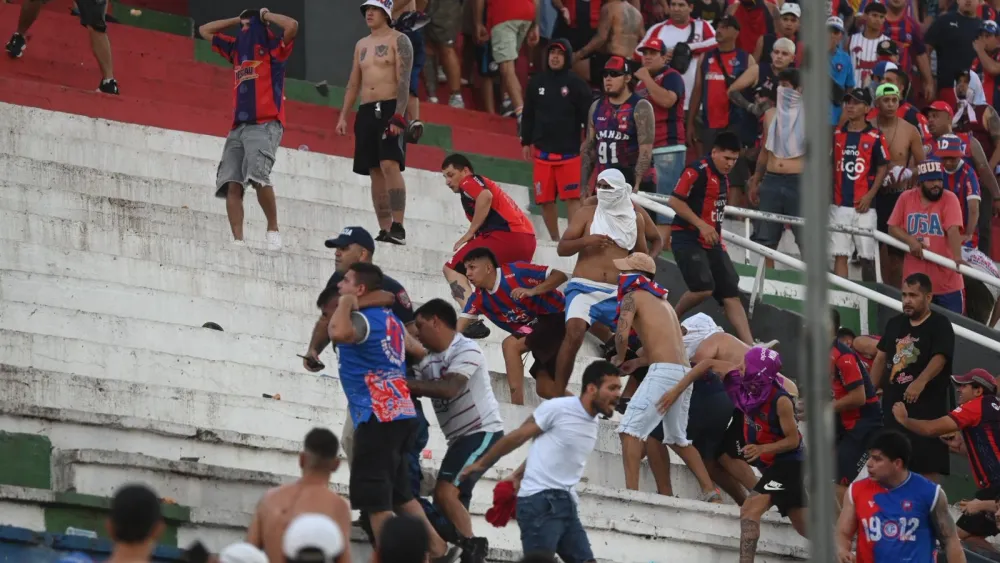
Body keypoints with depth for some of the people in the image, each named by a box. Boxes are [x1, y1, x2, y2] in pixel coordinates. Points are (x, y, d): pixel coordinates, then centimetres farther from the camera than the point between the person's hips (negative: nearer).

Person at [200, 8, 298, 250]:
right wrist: (238, 20, 26)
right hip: (239, 126, 7)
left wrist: (265, 16, 4)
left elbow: (292, 26, -14)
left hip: (265, 124, -7)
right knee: (232, 184, -10)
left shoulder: (273, 47, 6)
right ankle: (238, 240, -16)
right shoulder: (237, 48, 24)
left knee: (258, 176, -26)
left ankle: (273, 230, -12)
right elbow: (205, 31, 35)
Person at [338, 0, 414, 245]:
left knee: (390, 165, -20)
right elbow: (353, 84, 22)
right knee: (375, 172, 2)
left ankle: (398, 228, -25)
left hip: (390, 108, -7)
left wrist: (398, 116, -20)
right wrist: (343, 116, 12)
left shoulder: (398, 41, 0)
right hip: (366, 112, 7)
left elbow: (404, 81, -10)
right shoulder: (362, 45, 20)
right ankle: (384, 230, 3)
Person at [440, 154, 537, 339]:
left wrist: (469, 233, -10)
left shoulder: (469, 182, 7)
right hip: (528, 240, 9)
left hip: (505, 234, -9)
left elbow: (486, 196, -15)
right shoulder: (485, 184, 33)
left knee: (452, 269, -1)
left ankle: (472, 322, -19)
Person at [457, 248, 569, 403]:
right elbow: (459, 329, -3)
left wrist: (532, 291, -30)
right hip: (538, 327, 8)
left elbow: (561, 276, -18)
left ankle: (517, 407, -23)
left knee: (510, 344, -23)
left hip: (558, 318, -8)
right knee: (545, 389, 5)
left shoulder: (516, 272, -19)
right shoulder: (479, 297, 0)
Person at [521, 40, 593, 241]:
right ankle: (554, 240, 14)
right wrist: (526, 142, 11)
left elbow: (587, 116, 0)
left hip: (569, 151, -4)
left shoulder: (577, 85, -1)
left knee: (572, 197, -10)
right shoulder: (536, 82, 9)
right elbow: (528, 115, 15)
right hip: (543, 151, 4)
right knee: (545, 199, 4)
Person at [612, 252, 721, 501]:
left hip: (663, 371, -8)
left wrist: (620, 358, 5)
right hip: (683, 371, 8)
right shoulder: (661, 300, 24)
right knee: (677, 439, 22)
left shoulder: (632, 297, 0)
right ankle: (710, 492, 21)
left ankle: (631, 491, -22)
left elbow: (622, 335, -13)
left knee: (630, 429, -10)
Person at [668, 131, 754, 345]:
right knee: (703, 287, -23)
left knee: (731, 295, 1)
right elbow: (675, 201, -17)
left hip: (712, 243, 9)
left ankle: (750, 347, -3)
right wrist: (702, 225, -21)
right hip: (688, 239, -9)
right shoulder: (696, 172, -13)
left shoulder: (723, 177, 14)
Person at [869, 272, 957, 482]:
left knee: (928, 464, -9)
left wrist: (920, 382, -36)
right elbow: (881, 357, 20)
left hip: (927, 404, -7)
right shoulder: (894, 324, 14)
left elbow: (939, 358, -20)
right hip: (894, 402, 7)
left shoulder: (939, 324, -6)